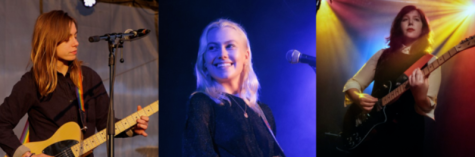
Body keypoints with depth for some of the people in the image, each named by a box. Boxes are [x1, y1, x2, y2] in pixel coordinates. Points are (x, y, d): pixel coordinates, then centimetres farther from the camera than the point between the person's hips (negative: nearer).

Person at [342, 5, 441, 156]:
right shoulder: (382, 55, 12)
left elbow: (428, 109, -6)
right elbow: (353, 82, 12)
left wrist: (420, 95, -27)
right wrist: (358, 98, -9)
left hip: (406, 132, -2)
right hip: (372, 128, 2)